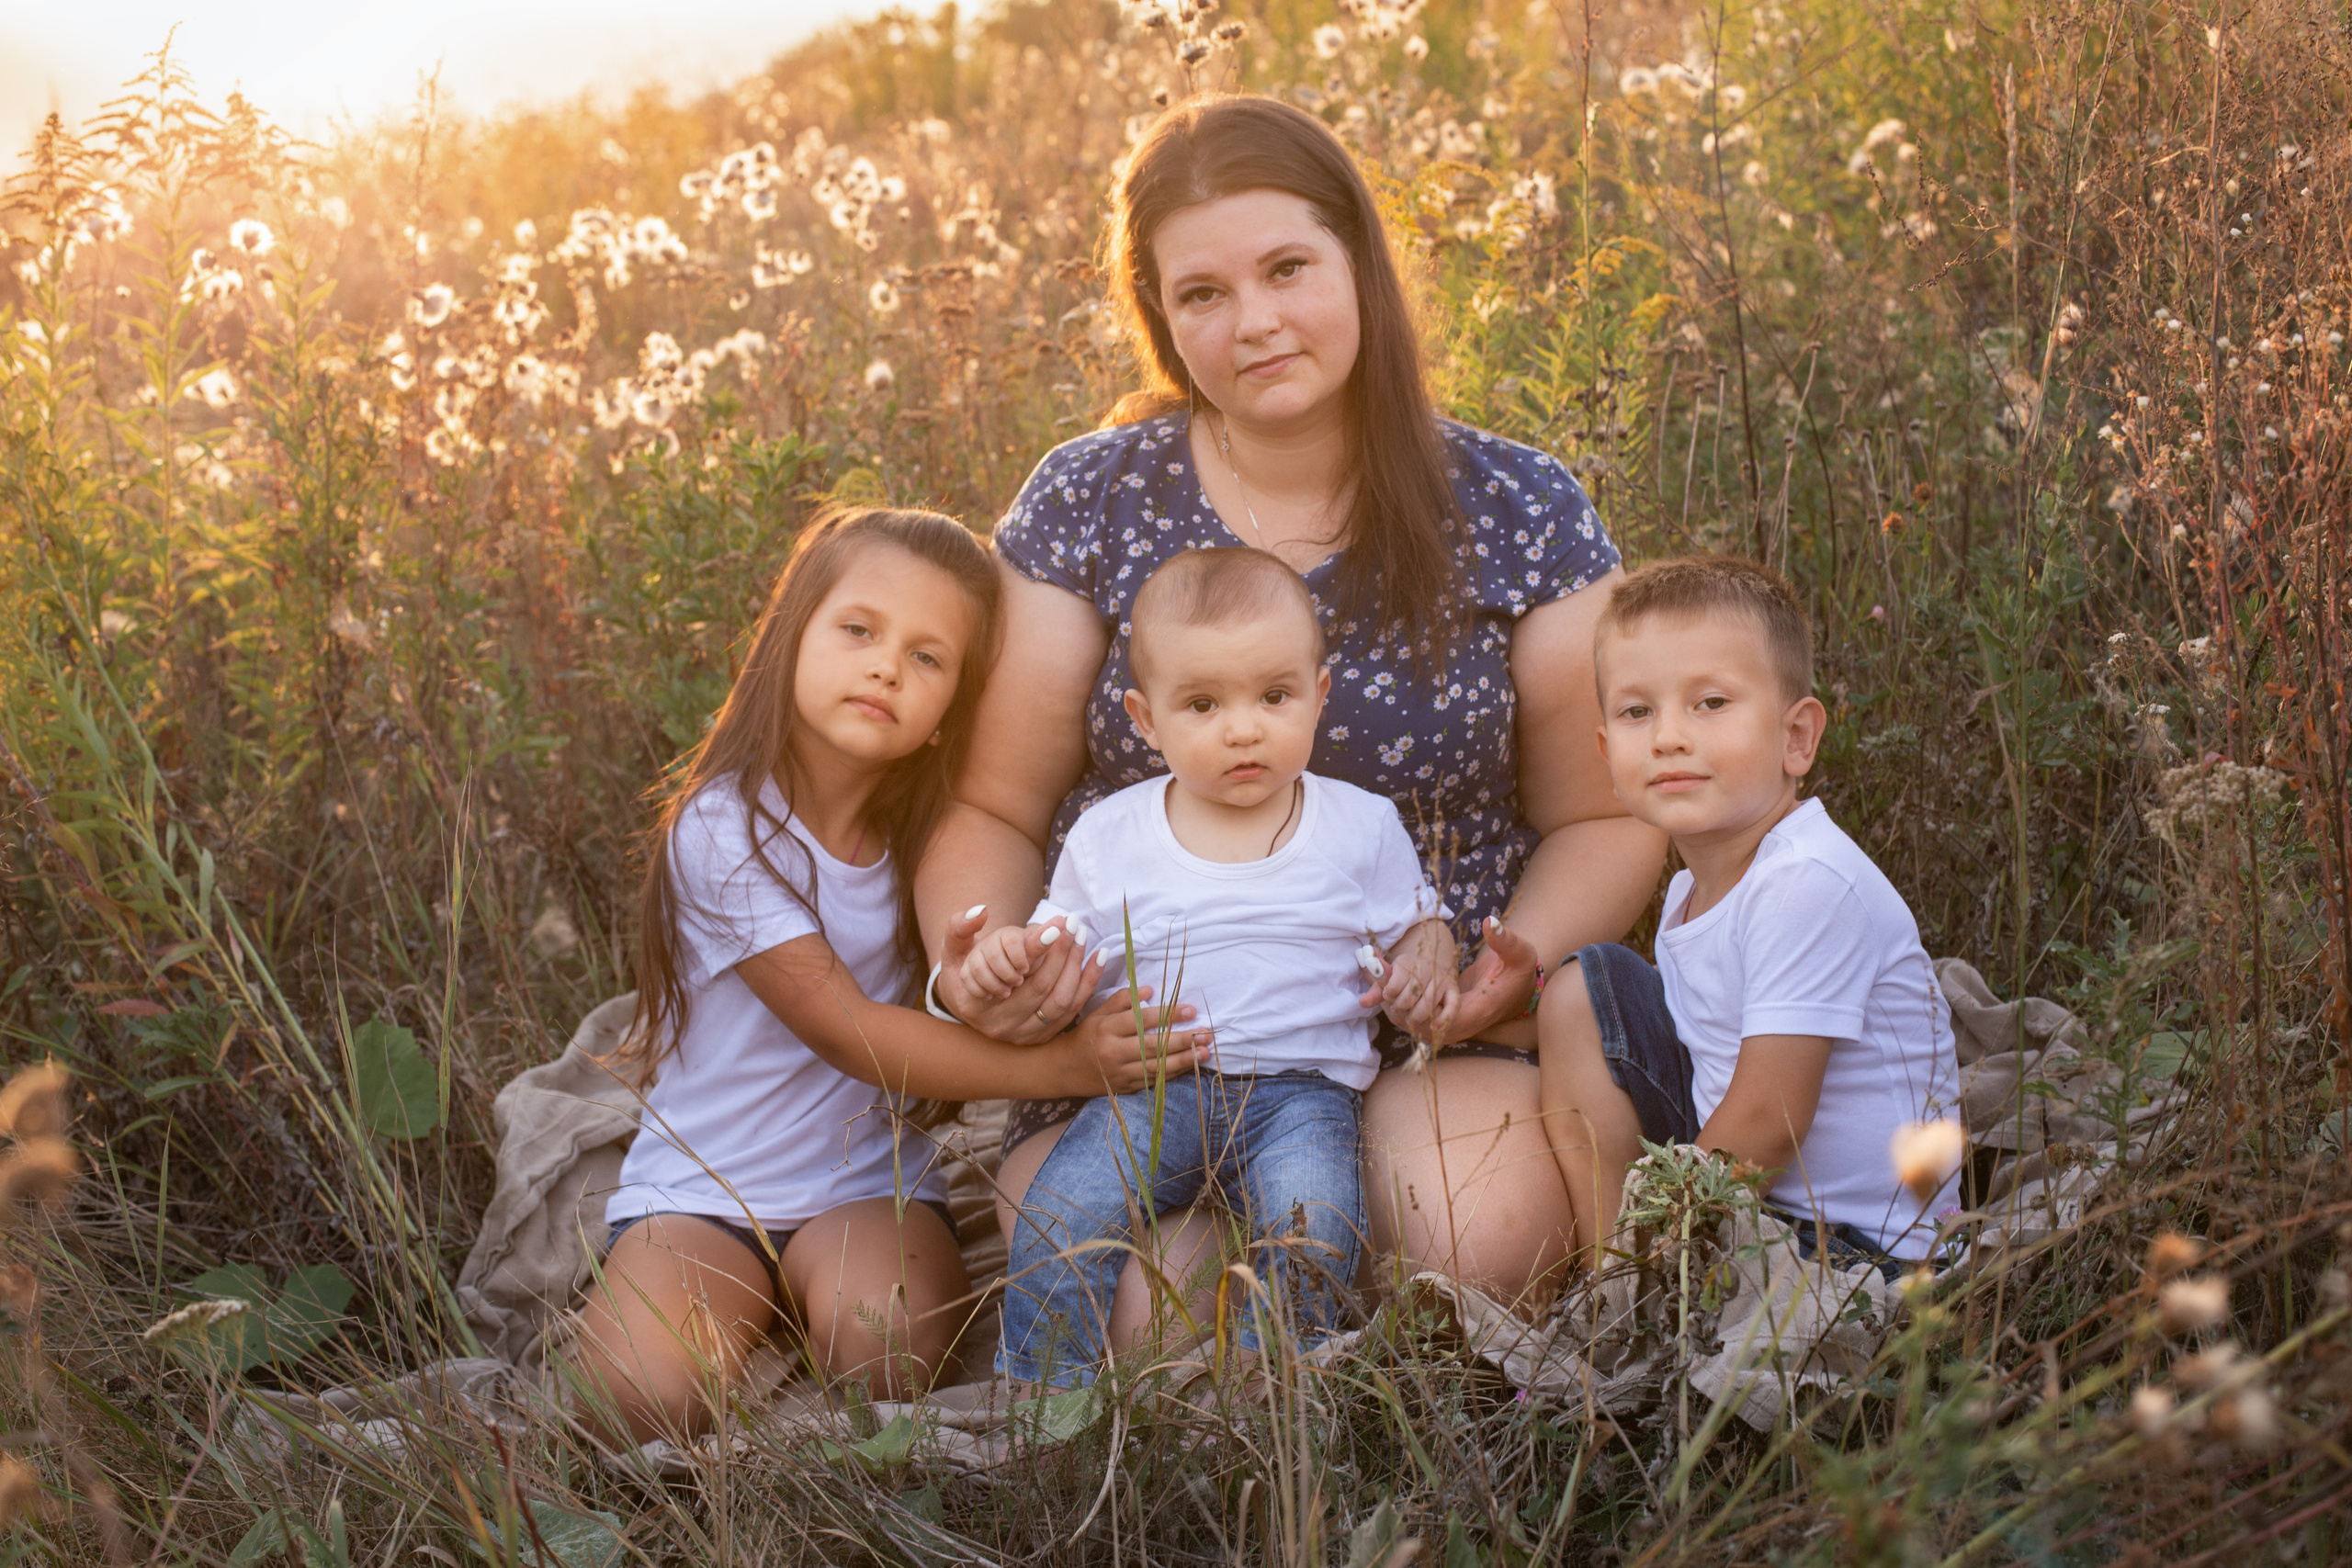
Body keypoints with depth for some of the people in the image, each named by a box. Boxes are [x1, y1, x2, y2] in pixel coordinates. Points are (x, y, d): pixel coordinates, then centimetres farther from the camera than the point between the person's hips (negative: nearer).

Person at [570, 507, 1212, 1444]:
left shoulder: (929, 836, 0)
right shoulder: (724, 828, -17)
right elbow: (846, 1030, -22)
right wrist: (1059, 1066, -29)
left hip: (868, 1182, 3)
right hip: (700, 1191, -3)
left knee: (887, 1349, -29)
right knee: (649, 1400, -27)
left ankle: (809, 1306, 2)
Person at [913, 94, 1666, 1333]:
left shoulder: (1518, 514, 1)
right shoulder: (1086, 507, 1)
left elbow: (1602, 821, 9)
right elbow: (994, 811, 6)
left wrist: (1520, 960, -12)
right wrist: (976, 959, -16)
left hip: (1427, 1045, 1)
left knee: (1475, 1246, -30)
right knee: (1146, 1324, -28)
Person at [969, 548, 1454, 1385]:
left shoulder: (1362, 826, 6)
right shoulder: (1108, 838, 7)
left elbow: (1416, 930, 17)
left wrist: (1423, 970, -7)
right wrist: (1011, 955, -9)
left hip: (1299, 1089, -1)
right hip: (1147, 1088, 1)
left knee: (1311, 1228, -30)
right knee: (1058, 1215, -24)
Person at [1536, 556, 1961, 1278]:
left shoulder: (1809, 884, -23)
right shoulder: (1692, 891, 5)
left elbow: (1769, 1123, -22)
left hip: (1855, 1242, -9)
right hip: (1730, 1185, 9)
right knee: (1585, 990, 9)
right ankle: (1604, 1274, 9)